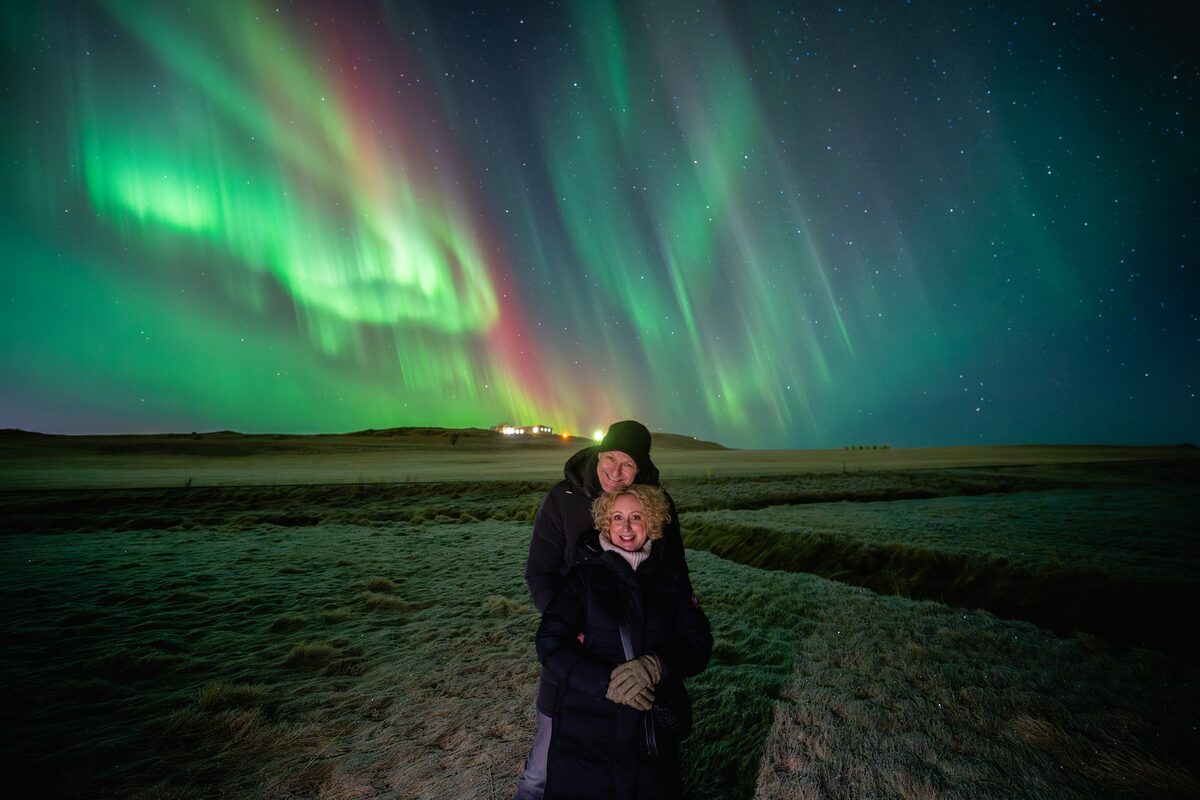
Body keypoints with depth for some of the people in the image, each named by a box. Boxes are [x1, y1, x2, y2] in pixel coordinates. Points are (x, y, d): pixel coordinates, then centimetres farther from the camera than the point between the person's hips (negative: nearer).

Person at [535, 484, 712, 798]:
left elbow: (699, 642, -2)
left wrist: (655, 666, -21)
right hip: (588, 729, -2)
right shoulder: (585, 575, -5)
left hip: (656, 733, 3)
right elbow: (550, 643, -11)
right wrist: (607, 681, -23)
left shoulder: (671, 579, 4)